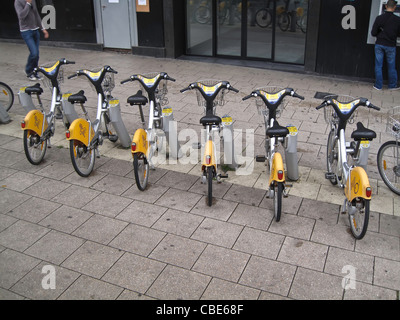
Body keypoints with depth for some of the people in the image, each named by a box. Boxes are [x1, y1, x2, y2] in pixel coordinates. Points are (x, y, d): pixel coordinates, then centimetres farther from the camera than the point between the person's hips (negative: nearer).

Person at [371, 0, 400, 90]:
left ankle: (378, 85, 12)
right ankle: (392, 85, 21)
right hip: (390, 45, 0)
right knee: (391, 66, 11)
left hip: (379, 45, 1)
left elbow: (373, 33, -5)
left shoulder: (379, 18, -7)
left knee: (378, 66, 8)